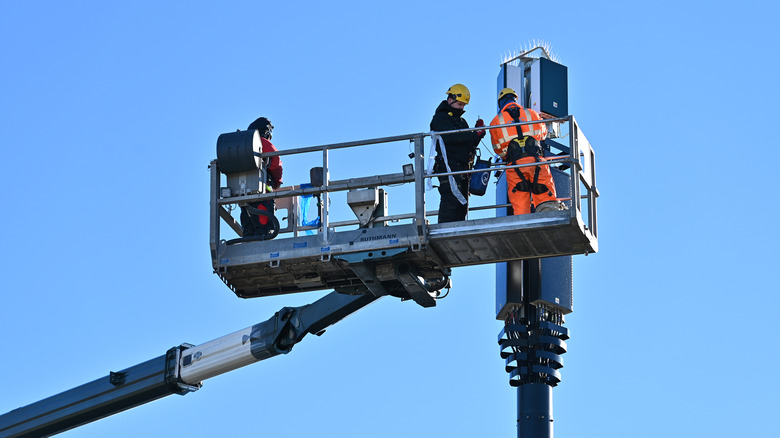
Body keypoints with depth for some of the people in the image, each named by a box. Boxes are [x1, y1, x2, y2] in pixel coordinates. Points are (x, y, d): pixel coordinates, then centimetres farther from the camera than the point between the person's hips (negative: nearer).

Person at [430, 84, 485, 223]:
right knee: (451, 200, -18)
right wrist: (475, 135, -22)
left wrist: (478, 132, 3)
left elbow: (470, 144, 22)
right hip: (449, 167, -9)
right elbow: (450, 137, -18)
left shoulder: (461, 121, 27)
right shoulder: (440, 118, 0)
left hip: (463, 169, 9)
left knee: (462, 203, 4)